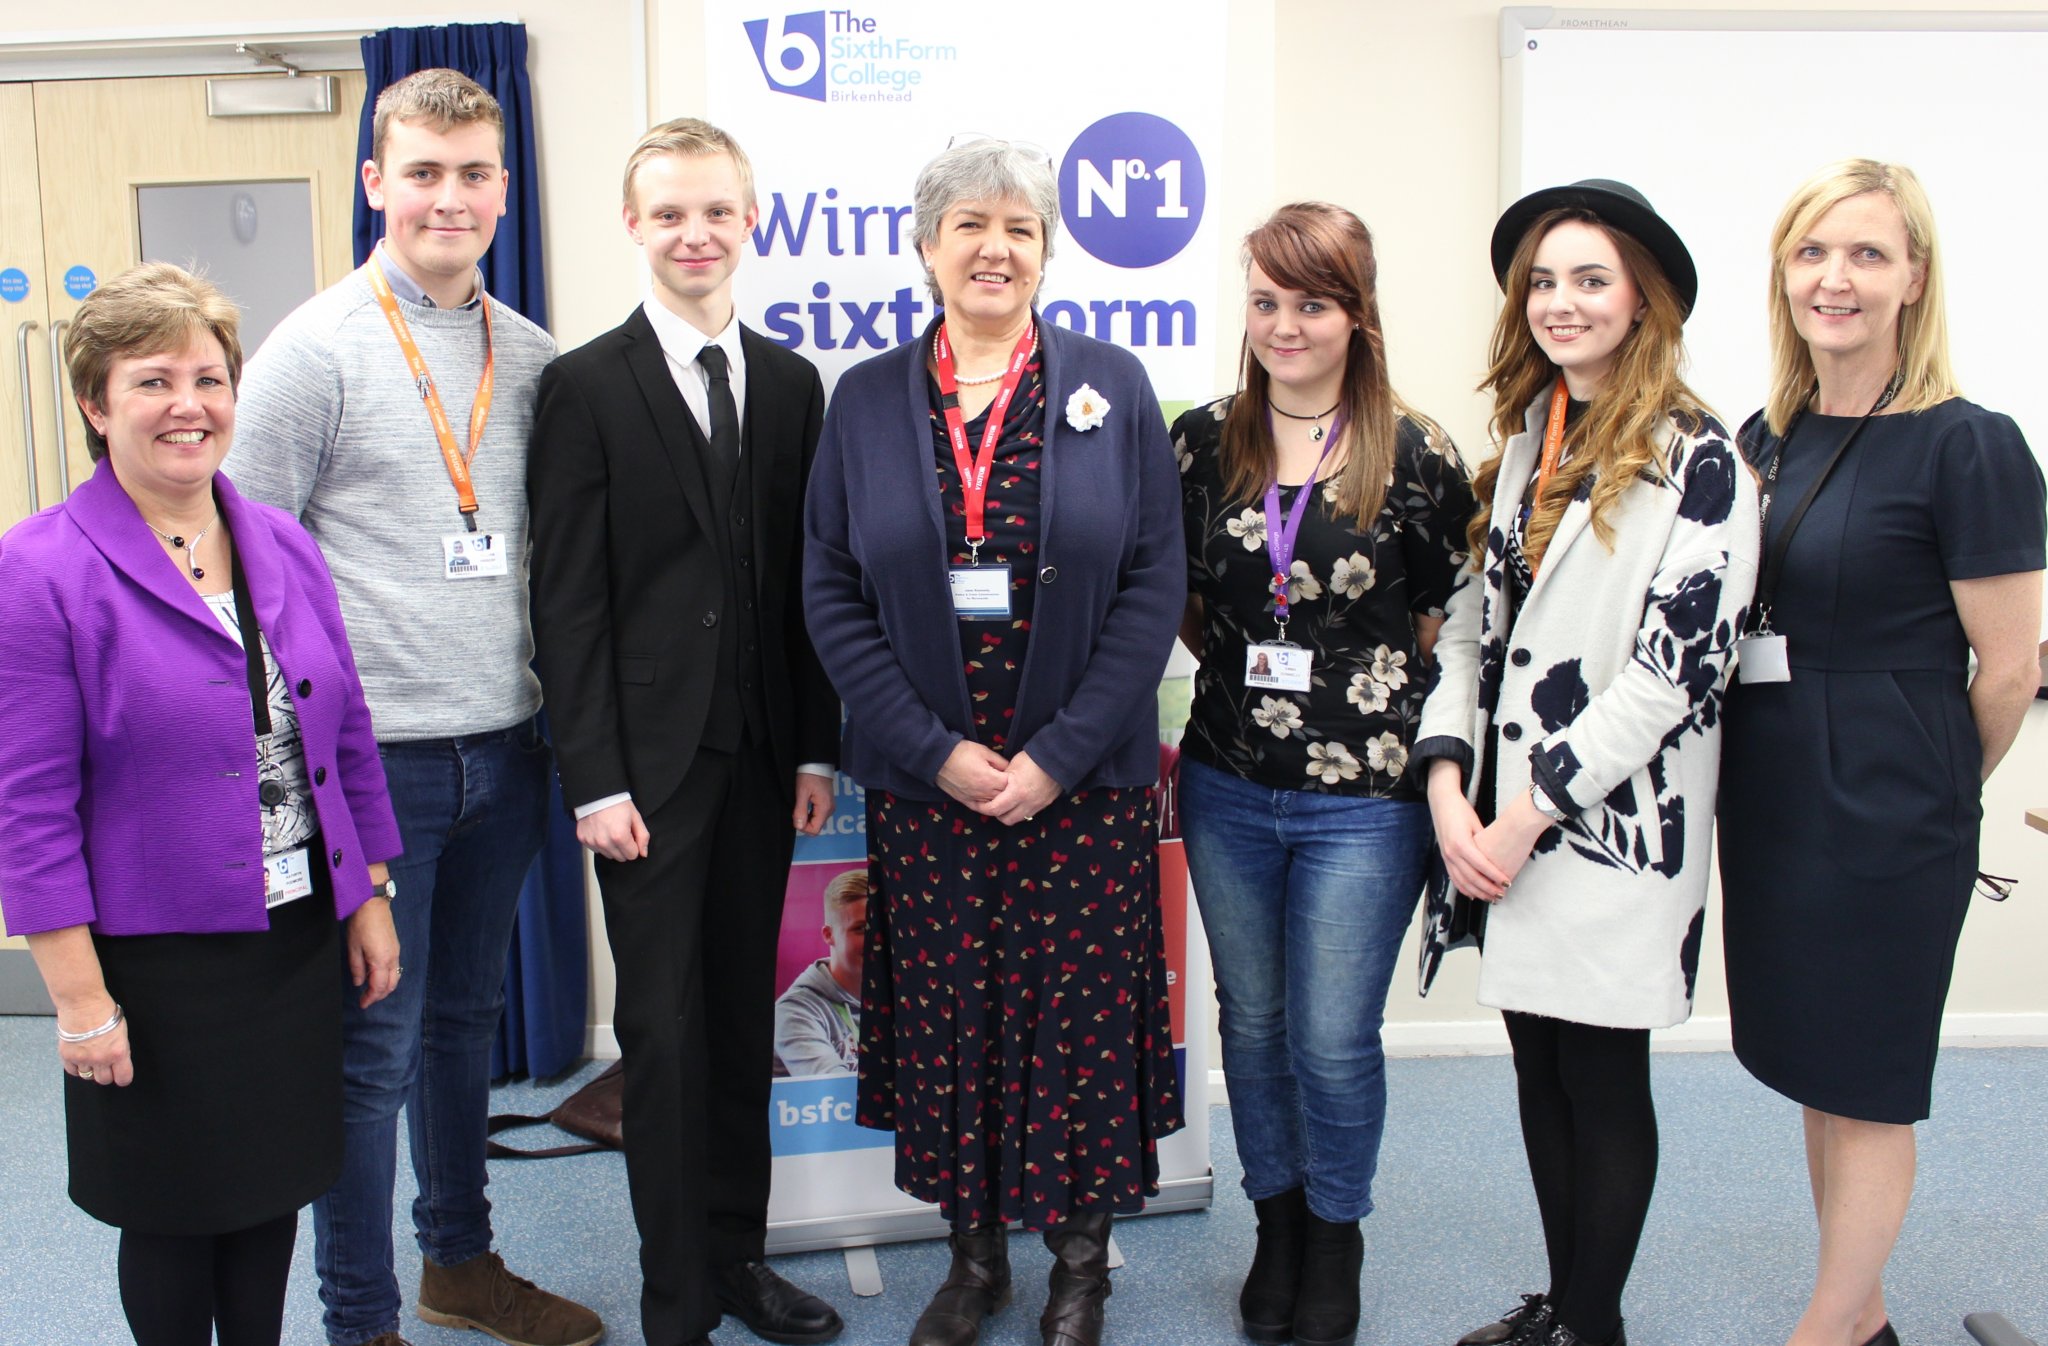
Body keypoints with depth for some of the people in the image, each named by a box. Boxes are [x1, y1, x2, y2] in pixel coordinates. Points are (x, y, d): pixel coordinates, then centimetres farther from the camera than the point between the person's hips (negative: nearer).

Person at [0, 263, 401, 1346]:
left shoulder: (284, 546, 3)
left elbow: (347, 737, 9)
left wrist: (372, 899, 9)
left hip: (301, 938, 5)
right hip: (159, 963, -5)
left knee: (275, 1184, 18)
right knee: (175, 1211, 12)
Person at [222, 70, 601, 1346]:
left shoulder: (531, 355, 8)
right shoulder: (315, 350, -7)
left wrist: (559, 718, 11)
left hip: (504, 750, 5)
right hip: (374, 756, -5)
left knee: (467, 1015, 18)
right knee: (372, 1044, 3)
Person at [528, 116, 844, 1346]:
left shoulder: (792, 383, 9)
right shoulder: (586, 387, -4)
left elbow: (809, 580, 9)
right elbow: (568, 599, -7)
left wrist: (818, 747, 4)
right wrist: (596, 778, -12)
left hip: (762, 753, 4)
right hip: (650, 759, -4)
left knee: (744, 1009, 13)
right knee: (665, 1025, 3)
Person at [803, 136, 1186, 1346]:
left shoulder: (1112, 387, 1)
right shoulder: (868, 399, 4)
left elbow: (1156, 585, -3)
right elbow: (833, 591, 1)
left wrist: (1059, 755, -11)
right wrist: (936, 750, -9)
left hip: (1083, 781, -1)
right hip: (923, 781, 1)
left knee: (1080, 1012, 5)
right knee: (947, 1017, 9)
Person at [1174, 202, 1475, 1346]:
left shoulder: (1418, 459, -6)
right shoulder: (1202, 443, 3)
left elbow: (1448, 630, 2)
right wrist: (1245, 660, 1)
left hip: (1363, 797, -3)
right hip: (1228, 788, 3)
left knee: (1333, 1041, 4)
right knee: (1254, 1022, 16)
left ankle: (1335, 1234, 30)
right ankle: (1277, 1219, 37)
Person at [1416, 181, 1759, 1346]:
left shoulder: (1696, 461, -10)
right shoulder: (1527, 442, 11)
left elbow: (1677, 668, -16)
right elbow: (1473, 626, 9)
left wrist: (1529, 814, -15)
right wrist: (1451, 786, -4)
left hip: (1618, 833, -6)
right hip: (1510, 828, 6)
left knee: (1604, 1081, 7)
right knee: (1541, 1070, 15)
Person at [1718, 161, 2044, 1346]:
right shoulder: (1766, 438, 7)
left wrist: (1923, 794, 3)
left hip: (1885, 821, -7)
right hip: (1767, 803, 7)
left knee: (1864, 1088, 7)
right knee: (1818, 1074, 17)